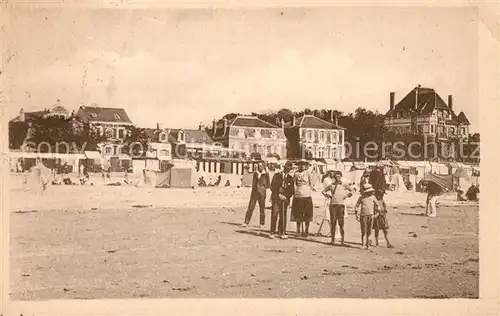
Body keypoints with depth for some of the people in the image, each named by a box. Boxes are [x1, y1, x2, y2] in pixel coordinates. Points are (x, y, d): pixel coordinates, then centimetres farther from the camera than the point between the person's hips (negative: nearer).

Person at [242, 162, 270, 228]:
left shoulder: (266, 174, 1)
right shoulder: (255, 173, 10)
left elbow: (268, 185, 5)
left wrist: (263, 187, -9)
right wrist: (254, 186, 1)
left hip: (262, 192, -2)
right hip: (254, 191, 2)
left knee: (262, 208, 4)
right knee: (250, 207, -4)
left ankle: (262, 223, 15)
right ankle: (246, 222, -4)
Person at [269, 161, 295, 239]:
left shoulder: (290, 178, 13)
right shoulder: (276, 175, 8)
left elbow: (291, 191, 11)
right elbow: (272, 187, 1)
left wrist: (286, 197, -4)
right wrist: (279, 194, -8)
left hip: (285, 199, 2)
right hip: (276, 198, -2)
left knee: (283, 216, -1)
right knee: (274, 215, -8)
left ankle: (282, 233, 5)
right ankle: (272, 232, -5)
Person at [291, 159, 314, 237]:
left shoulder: (308, 173, 1)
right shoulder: (296, 173, 3)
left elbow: (311, 185, 7)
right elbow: (294, 184, 7)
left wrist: (308, 192, 4)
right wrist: (296, 192, -2)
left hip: (306, 196, -1)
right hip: (298, 196, 1)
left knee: (307, 215, 2)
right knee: (298, 214, 4)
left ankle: (306, 231, 10)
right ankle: (298, 230, 15)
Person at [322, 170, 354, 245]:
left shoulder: (344, 185, 3)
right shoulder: (331, 185, 6)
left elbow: (351, 190, 18)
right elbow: (324, 191, 21)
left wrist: (347, 195, 3)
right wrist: (327, 195, 6)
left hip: (341, 205, -1)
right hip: (333, 205, 1)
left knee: (341, 222, -6)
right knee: (333, 222, 2)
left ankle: (342, 239, 0)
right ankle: (332, 239, 11)